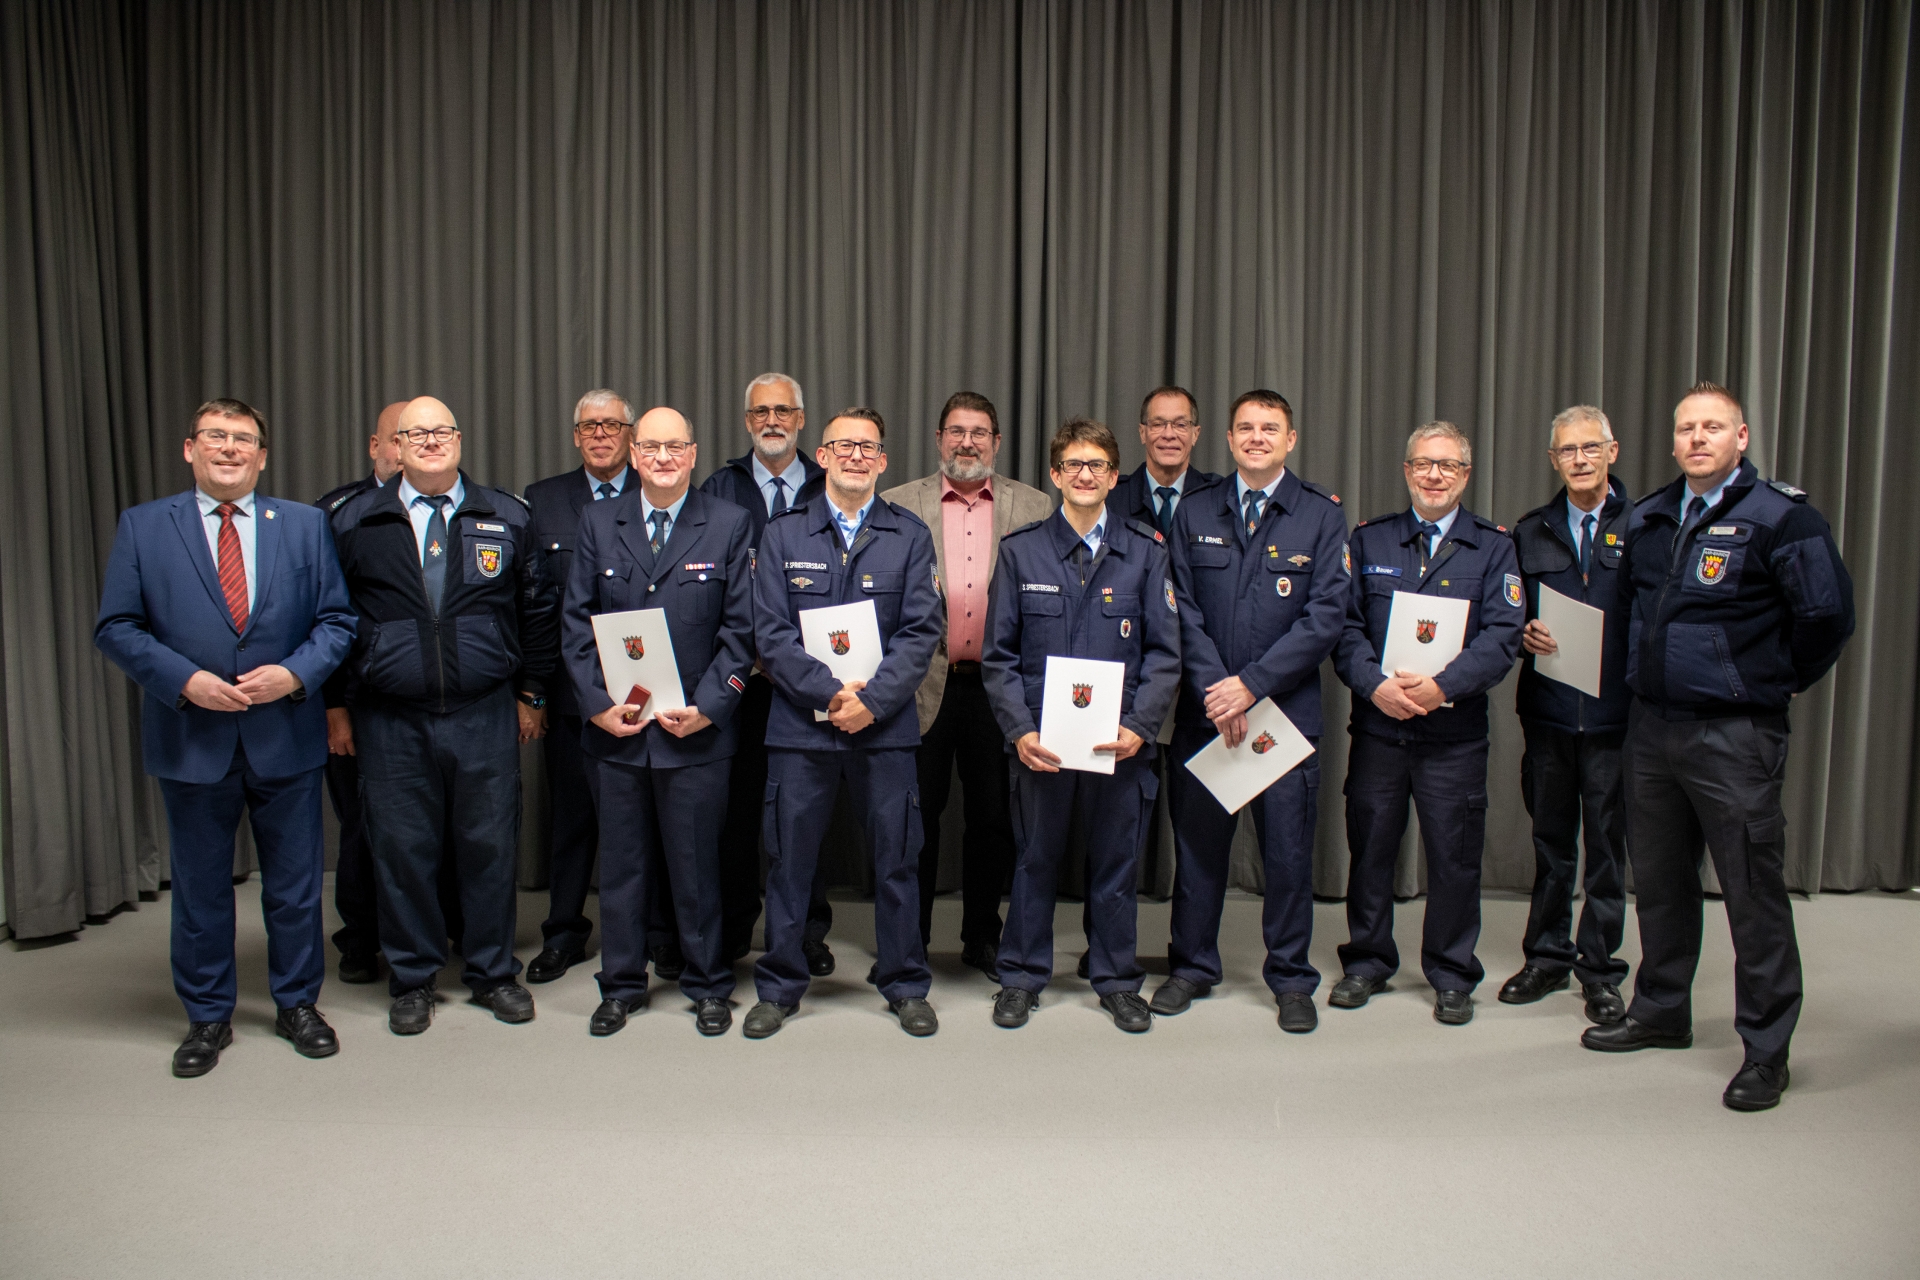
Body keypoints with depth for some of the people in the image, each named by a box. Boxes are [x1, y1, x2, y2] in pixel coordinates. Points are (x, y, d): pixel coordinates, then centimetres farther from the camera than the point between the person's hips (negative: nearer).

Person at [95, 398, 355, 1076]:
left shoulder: (305, 524, 5)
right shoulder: (142, 526, 2)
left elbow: (337, 619, 3)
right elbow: (116, 627, -1)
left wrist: (295, 672, -14)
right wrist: (184, 680, -14)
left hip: (285, 735, 1)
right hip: (191, 739, 0)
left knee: (294, 886, 11)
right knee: (199, 890, 12)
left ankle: (298, 1004, 29)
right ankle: (208, 1017, 28)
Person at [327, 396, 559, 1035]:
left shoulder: (507, 517, 6)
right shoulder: (354, 522, 4)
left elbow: (538, 610, 9)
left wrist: (530, 693, 7)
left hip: (486, 717, 0)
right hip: (391, 722, 0)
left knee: (490, 847, 7)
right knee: (402, 851, 7)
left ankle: (492, 972, 24)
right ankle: (412, 980, 24)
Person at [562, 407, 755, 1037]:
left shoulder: (730, 525, 2)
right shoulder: (598, 522, 8)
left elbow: (739, 629, -1)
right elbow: (577, 623, 6)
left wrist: (707, 707, -10)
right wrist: (597, 703, -5)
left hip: (696, 728, -2)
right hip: (615, 727, 2)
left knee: (696, 865, 7)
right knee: (621, 864, 11)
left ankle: (708, 986, 24)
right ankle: (621, 985, 27)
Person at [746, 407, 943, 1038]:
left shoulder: (910, 535, 6)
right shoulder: (782, 534, 6)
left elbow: (921, 631, -1)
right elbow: (770, 632, -2)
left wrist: (872, 698, -14)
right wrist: (830, 691, -14)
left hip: (885, 725, 0)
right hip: (799, 721, 0)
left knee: (896, 857, 7)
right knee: (789, 858, 7)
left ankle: (904, 985, 23)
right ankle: (779, 987, 23)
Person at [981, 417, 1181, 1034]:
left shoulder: (1145, 550, 4)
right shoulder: (1020, 550, 3)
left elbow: (1164, 654, 2)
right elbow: (999, 654, 2)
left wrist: (1138, 727, -11)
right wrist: (1019, 730, -10)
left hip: (1120, 743, 0)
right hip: (1040, 742, 0)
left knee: (1116, 862, 11)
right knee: (1034, 860, 10)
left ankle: (1117, 981, 27)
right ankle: (1021, 978, 26)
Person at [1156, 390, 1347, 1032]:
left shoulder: (1322, 515, 1)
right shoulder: (1194, 514, 7)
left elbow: (1325, 616, -7)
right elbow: (1183, 611, 2)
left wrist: (1251, 683, -13)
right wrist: (1214, 689, -10)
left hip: (1287, 707, -1)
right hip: (1204, 709, 2)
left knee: (1288, 850, 5)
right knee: (1197, 841, 10)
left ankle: (1291, 979, 21)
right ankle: (1192, 967, 26)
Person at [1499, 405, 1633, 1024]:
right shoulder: (1531, 532, 10)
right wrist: (1524, 635, -8)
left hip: (1615, 713, -3)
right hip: (1547, 711, 3)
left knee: (1608, 843, 5)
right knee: (1551, 840, 13)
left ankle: (1599, 968, 18)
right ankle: (1547, 956, 26)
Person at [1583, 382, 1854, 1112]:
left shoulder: (1780, 518, -10)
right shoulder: (1649, 519, 10)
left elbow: (1828, 614, -14)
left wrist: (1779, 682, -3)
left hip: (1735, 736, -6)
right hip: (1651, 725, 7)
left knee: (1754, 894, 1)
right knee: (1658, 880, 16)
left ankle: (1766, 1051, 13)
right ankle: (1661, 1011, 33)